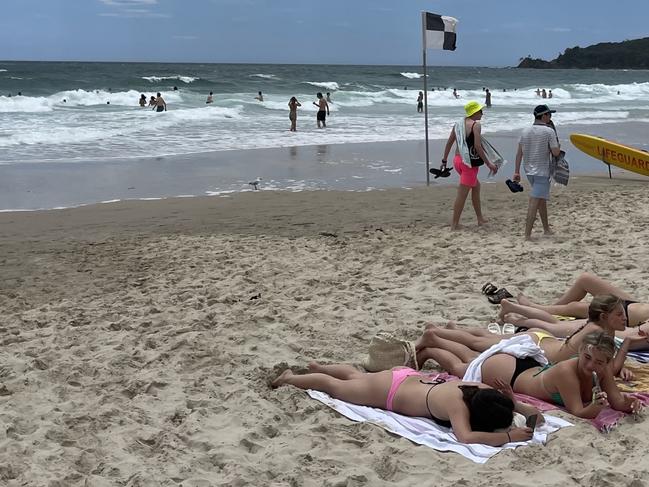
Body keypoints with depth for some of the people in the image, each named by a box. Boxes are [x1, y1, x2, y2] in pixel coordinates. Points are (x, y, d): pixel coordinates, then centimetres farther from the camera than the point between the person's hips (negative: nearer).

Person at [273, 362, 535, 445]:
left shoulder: (482, 390, -20)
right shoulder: (458, 405, -40)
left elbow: (503, 400, 0)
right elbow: (465, 437, -56)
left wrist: (525, 409, -18)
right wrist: (508, 436, -53)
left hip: (406, 377, 7)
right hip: (387, 392, -7)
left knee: (358, 376, 36)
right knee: (335, 386, 19)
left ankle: (318, 367, 61)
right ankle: (289, 378, 42)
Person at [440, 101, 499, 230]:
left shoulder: (458, 124, 10)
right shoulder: (476, 125, -12)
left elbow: (449, 143, 14)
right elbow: (477, 146, -20)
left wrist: (444, 160, 23)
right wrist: (489, 164, -16)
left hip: (458, 160, 9)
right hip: (469, 163, -9)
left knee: (476, 186, 23)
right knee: (462, 194, -2)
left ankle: (480, 218, 30)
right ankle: (454, 224, 3)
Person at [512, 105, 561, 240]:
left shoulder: (526, 131, 6)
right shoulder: (549, 131, -11)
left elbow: (519, 153, 6)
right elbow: (556, 152, -15)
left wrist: (516, 172, 9)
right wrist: (557, 144, 7)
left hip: (529, 171, 7)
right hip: (542, 171, -7)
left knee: (542, 199, 21)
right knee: (534, 201, -9)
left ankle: (546, 229, 31)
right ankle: (527, 234, -13)